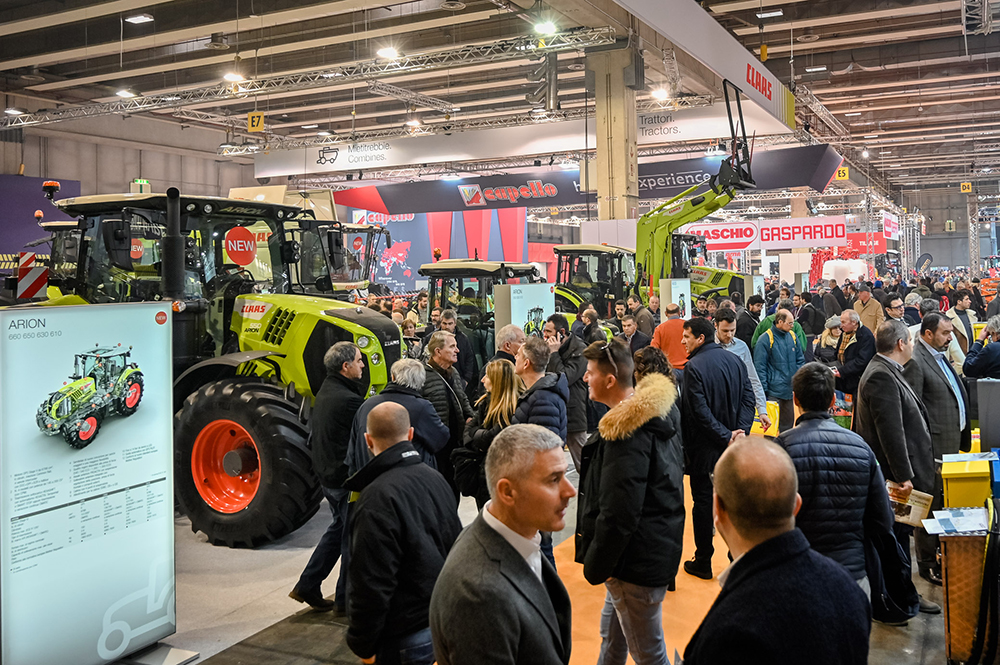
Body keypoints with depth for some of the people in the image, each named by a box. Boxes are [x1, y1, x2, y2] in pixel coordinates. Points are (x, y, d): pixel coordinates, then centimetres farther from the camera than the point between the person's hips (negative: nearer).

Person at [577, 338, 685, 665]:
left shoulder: (626, 435, -26)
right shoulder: (660, 413, 4)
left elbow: (617, 515, -27)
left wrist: (595, 566, -12)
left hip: (637, 562, -10)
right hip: (659, 546, 10)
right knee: (612, 638, 25)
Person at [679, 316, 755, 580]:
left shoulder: (694, 367, -16)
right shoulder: (735, 361, 4)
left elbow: (700, 410, -21)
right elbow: (748, 398, 0)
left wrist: (725, 436, -17)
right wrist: (740, 431, -8)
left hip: (704, 448, -5)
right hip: (733, 449, 6)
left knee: (703, 501, 5)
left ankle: (703, 562, 15)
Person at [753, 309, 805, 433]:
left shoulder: (792, 337, 9)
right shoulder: (766, 339, -9)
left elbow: (800, 360, 18)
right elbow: (760, 367, -9)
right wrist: (763, 389, -12)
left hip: (790, 389, 6)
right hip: (773, 391, -6)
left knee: (788, 423, 13)